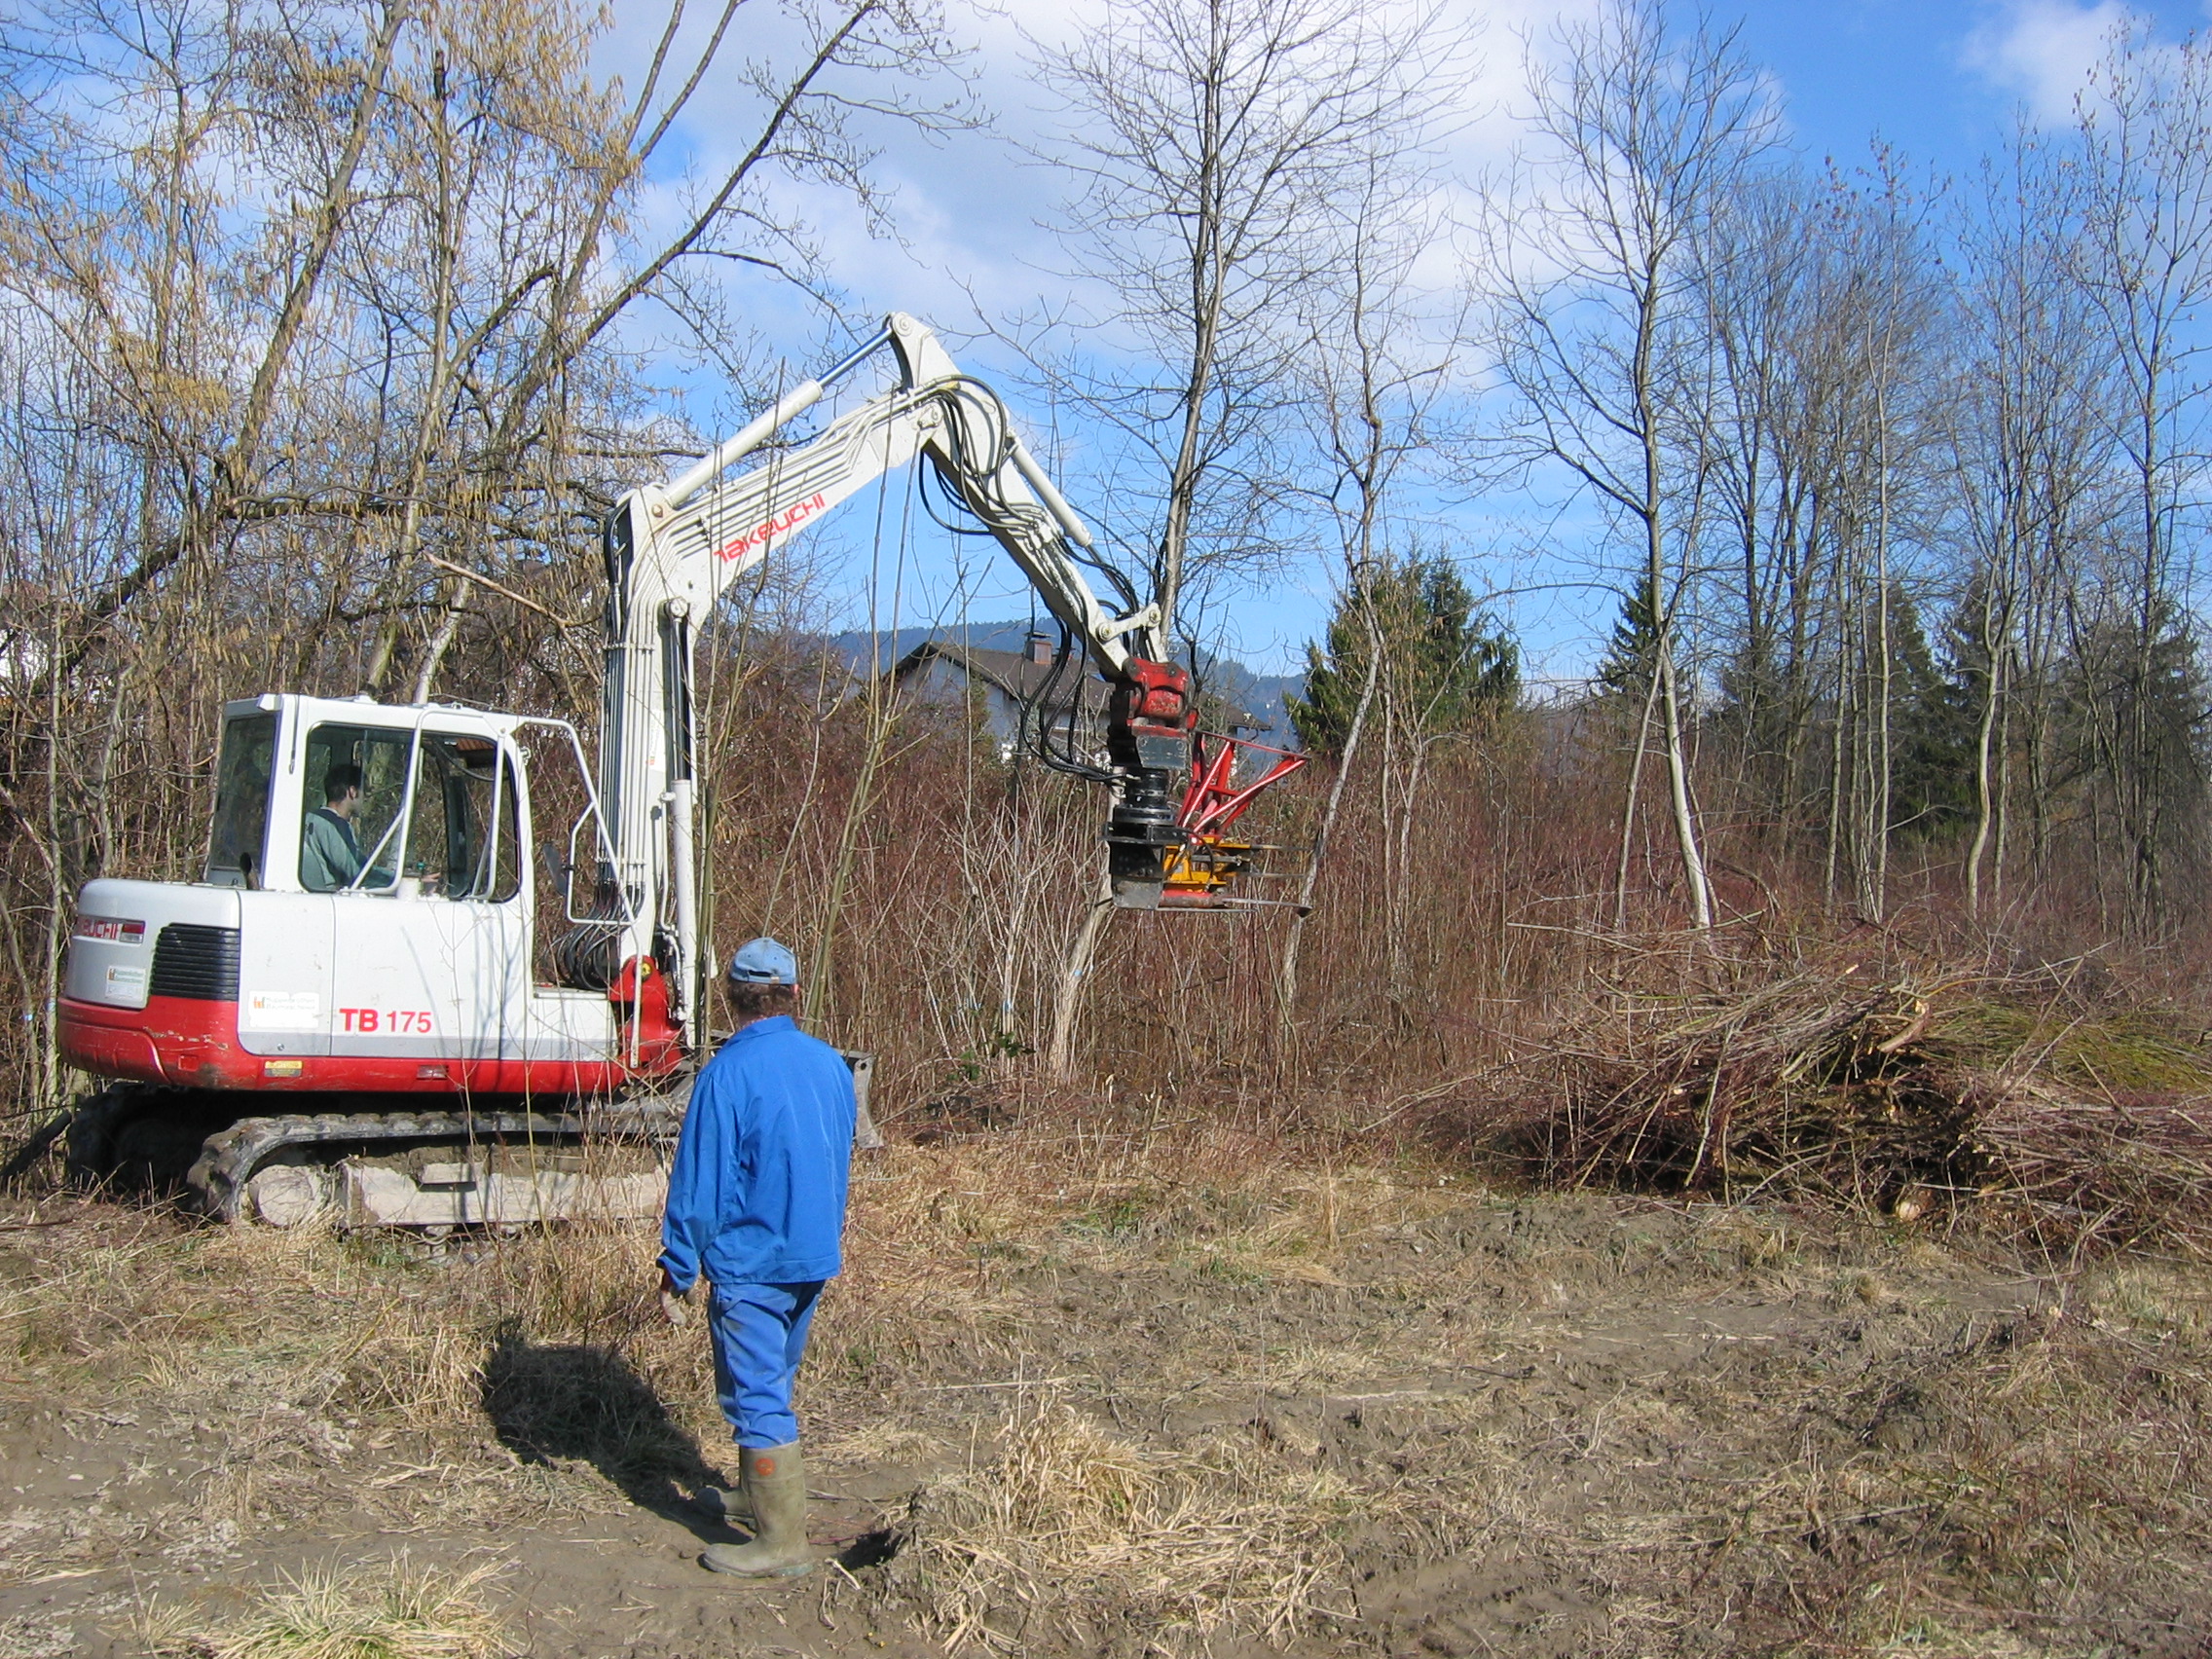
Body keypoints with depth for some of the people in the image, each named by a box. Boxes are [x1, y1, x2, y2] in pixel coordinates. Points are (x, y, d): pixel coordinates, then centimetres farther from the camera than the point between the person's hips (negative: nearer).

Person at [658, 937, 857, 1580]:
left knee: (755, 1398, 0)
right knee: (774, 1383, 24)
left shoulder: (728, 1073, -17)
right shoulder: (831, 1064, 4)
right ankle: (767, 1483, 40)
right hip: (815, 1259, 7)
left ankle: (783, 1543, 3)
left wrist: (677, 1269, -6)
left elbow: (700, 1184, -15)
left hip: (750, 1263, -7)